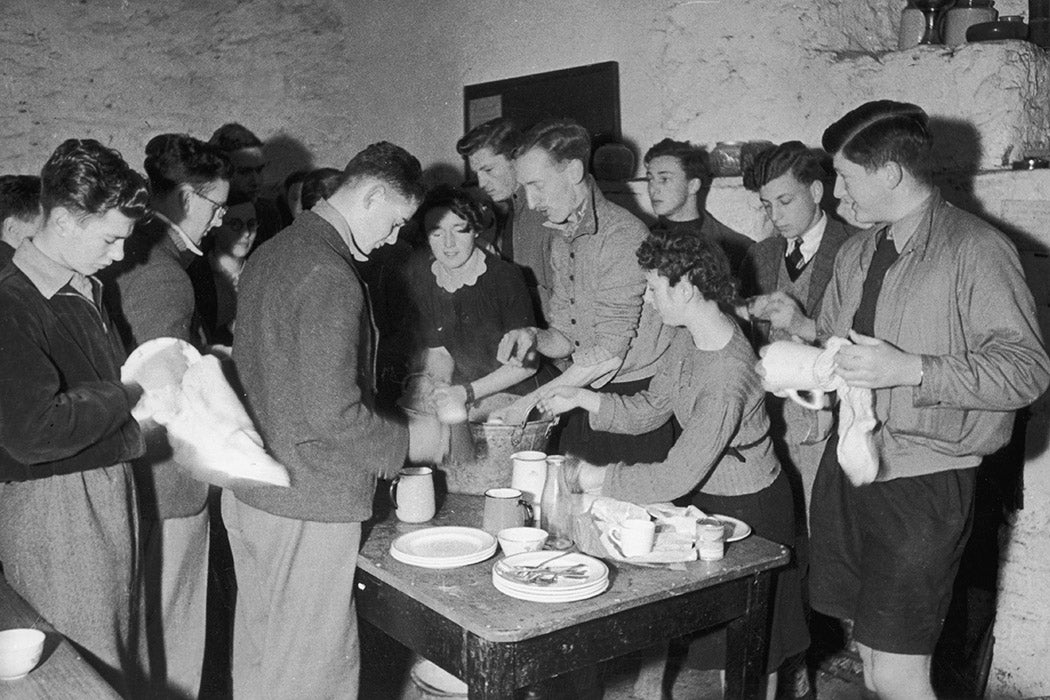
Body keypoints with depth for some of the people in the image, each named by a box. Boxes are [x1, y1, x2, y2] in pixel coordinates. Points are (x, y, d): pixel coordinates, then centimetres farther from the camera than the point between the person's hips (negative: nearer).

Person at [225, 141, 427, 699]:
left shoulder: (269, 255, 10)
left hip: (247, 493, 10)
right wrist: (405, 443, -8)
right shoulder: (331, 279, -21)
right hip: (307, 508, -9)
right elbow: (333, 414, -24)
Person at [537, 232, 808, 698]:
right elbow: (647, 410, 5)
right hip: (709, 493, 8)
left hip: (749, 507, -8)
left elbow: (678, 477, -29)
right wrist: (582, 398, -7)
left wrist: (601, 478, -19)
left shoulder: (727, 379, -33)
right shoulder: (691, 339, -4)